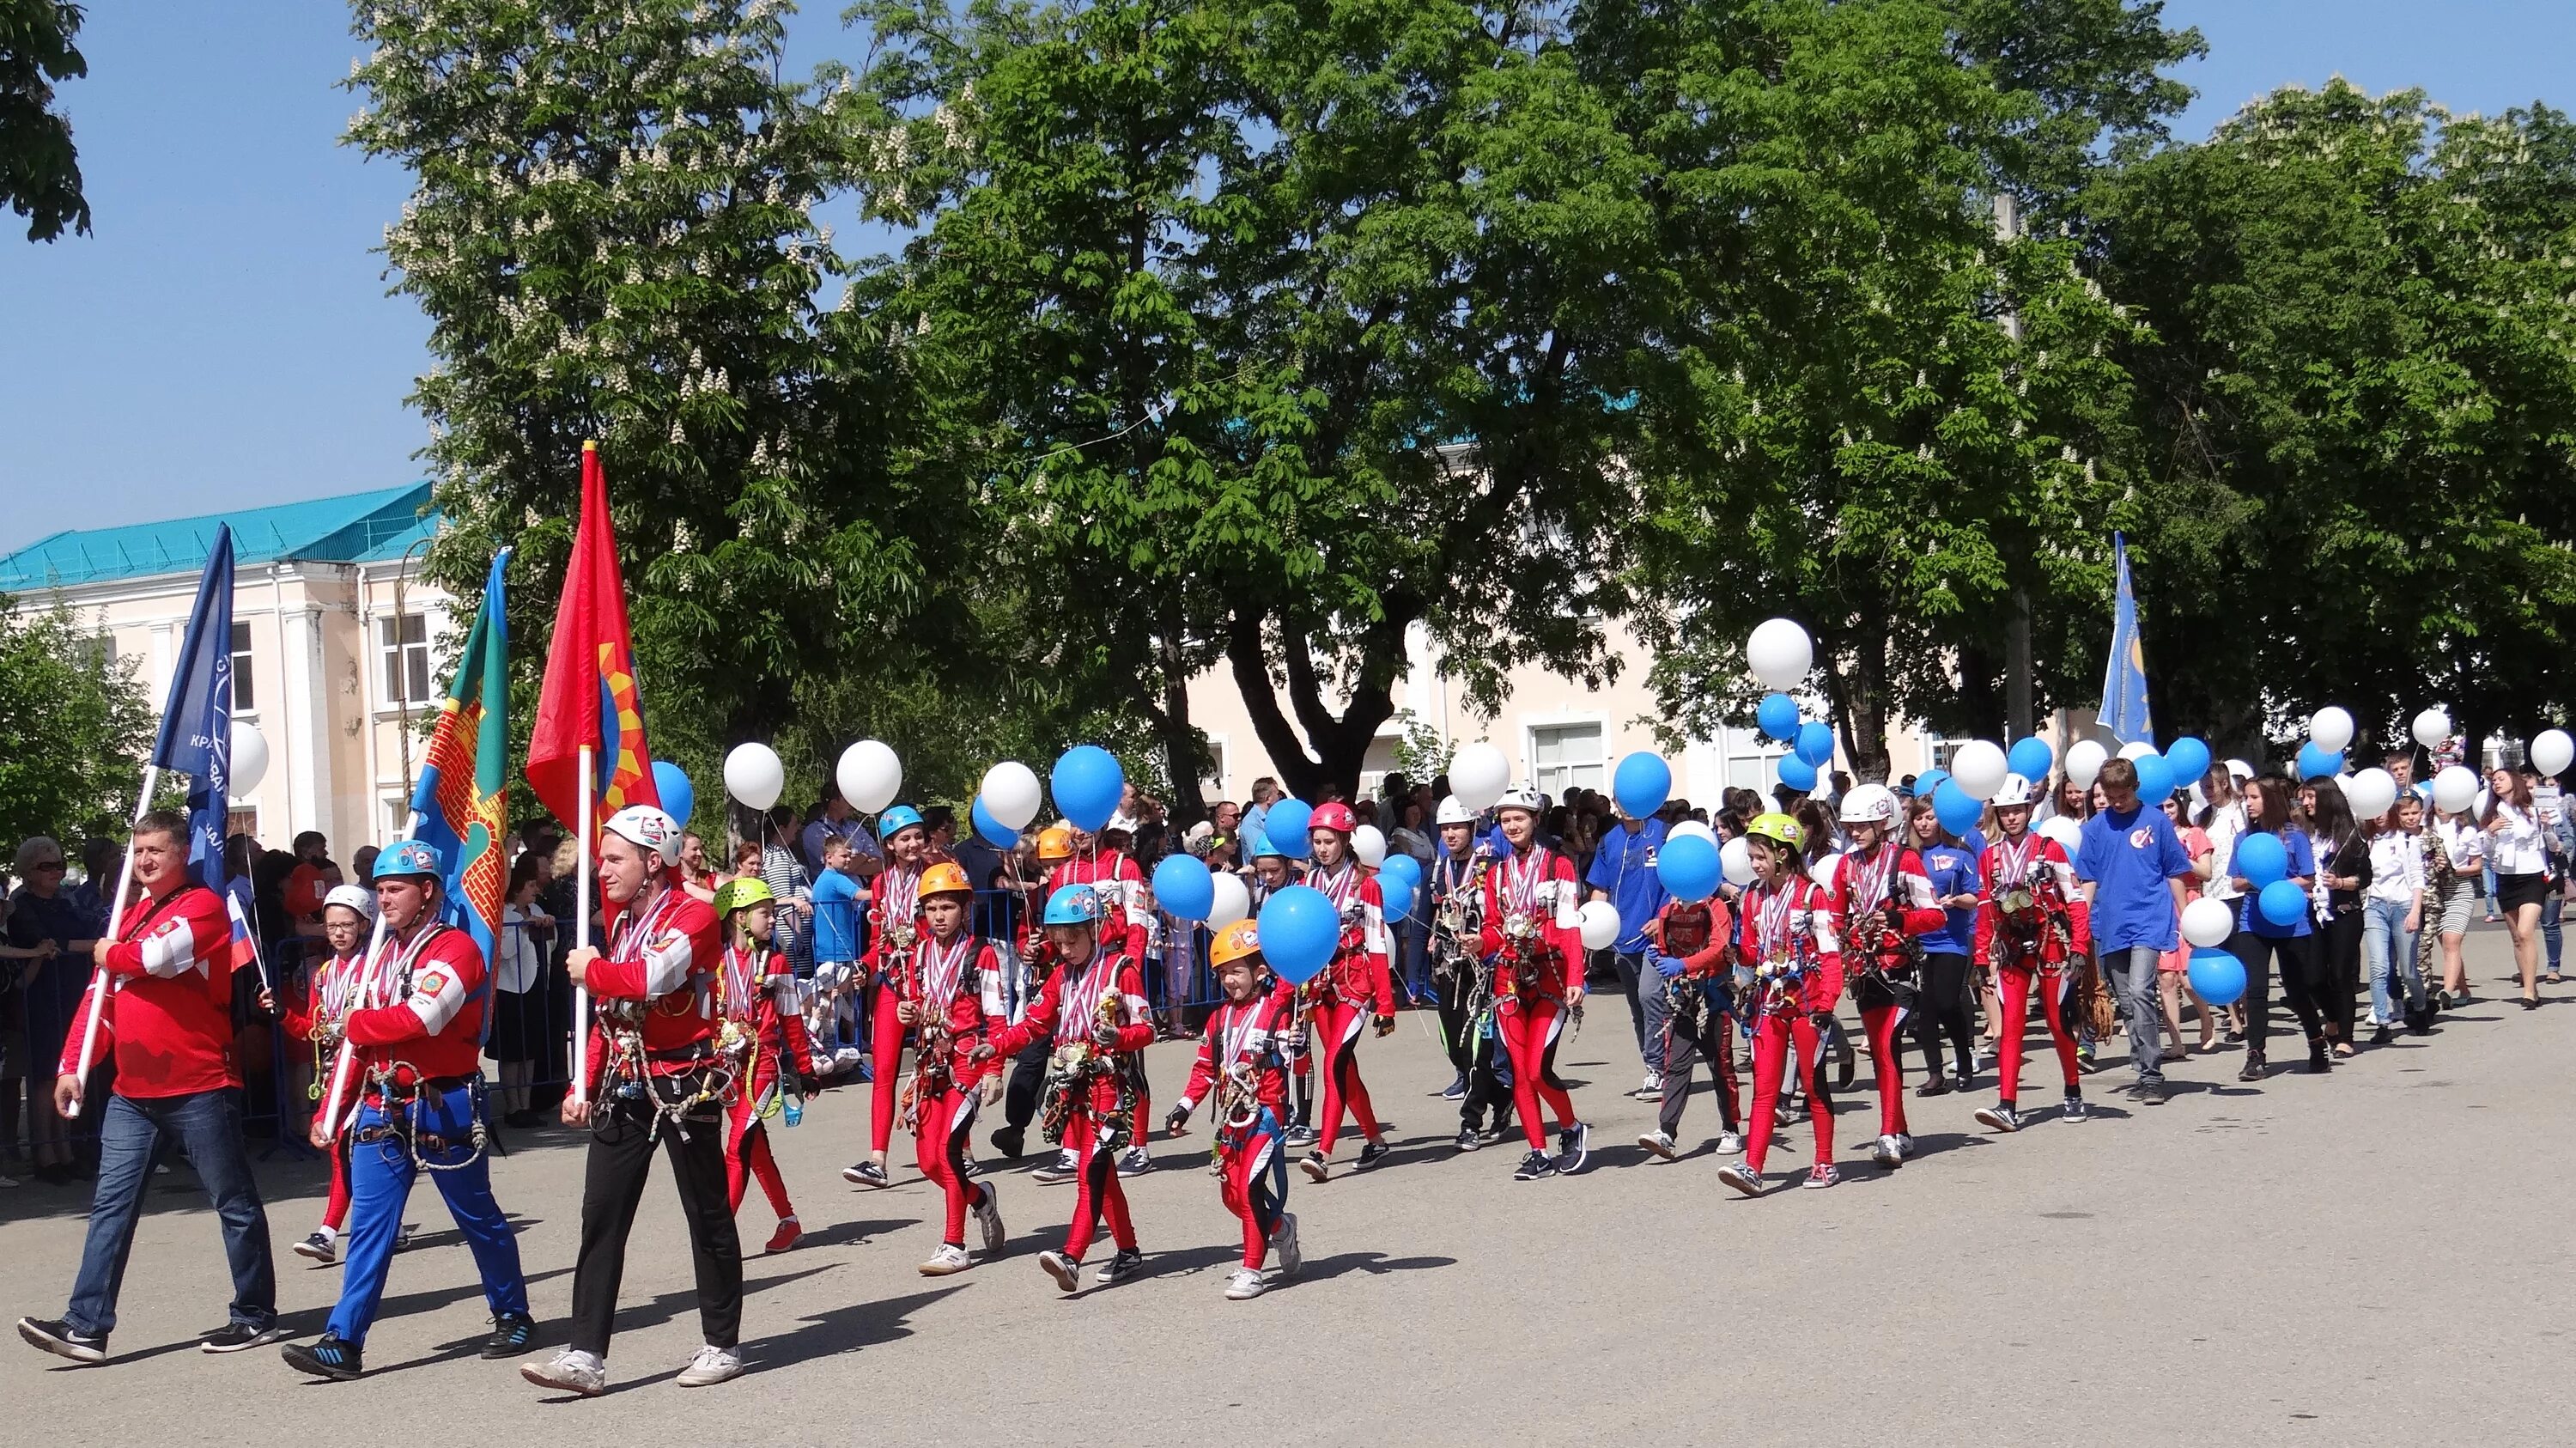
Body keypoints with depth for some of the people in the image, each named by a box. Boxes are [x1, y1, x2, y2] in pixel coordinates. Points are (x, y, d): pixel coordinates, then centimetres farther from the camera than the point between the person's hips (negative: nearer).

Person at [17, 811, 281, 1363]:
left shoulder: (203, 905, -7)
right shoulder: (129, 917, 16)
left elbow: (156, 956, -24)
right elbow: (100, 996, 14)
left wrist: (109, 953, -3)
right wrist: (70, 1066, 4)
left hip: (199, 1088, -7)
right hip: (132, 1091, 7)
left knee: (234, 1202, 3)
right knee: (111, 1204, 3)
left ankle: (256, 1316, 13)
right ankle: (87, 1326, 3)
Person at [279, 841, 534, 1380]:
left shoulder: (454, 948, -10)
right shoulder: (378, 955, 14)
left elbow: (422, 1018, -27)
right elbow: (357, 1044, 16)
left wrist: (355, 1023, -11)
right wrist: (329, 1113, 10)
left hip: (443, 1107, -6)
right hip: (382, 1108, 6)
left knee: (478, 1218, 8)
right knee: (369, 1223, 0)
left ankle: (513, 1317, 24)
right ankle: (344, 1343, -1)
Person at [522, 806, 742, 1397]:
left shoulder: (693, 915, -12)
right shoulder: (621, 920, 15)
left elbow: (652, 977, -30)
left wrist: (591, 970, -12)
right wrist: (585, 1087, 13)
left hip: (683, 1084, -7)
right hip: (625, 1086, 7)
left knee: (707, 1216, 5)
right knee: (601, 1216, 0)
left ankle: (722, 1347, 15)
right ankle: (586, 1356, 0)